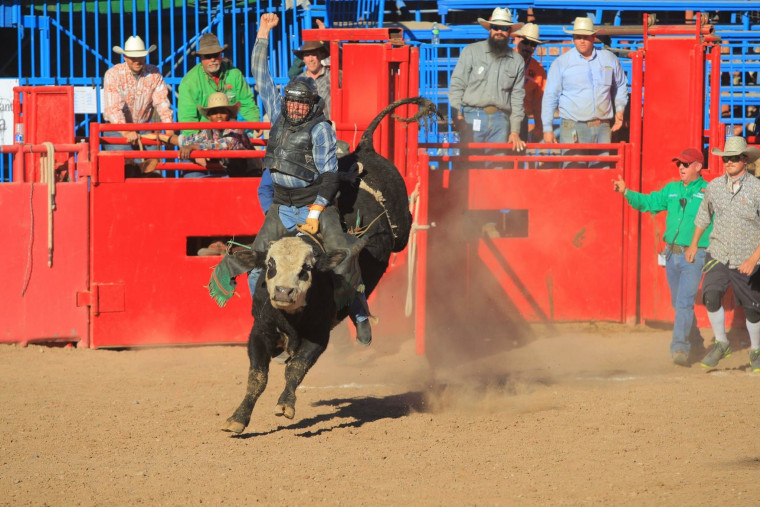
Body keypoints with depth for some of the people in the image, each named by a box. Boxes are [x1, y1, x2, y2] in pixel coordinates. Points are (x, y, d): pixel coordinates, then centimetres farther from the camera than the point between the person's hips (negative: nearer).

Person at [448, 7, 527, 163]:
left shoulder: (517, 61, 12)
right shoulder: (471, 52, 5)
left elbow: (518, 97, 13)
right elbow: (456, 85, 2)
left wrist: (515, 131, 8)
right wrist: (458, 115, -10)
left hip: (500, 120, 2)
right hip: (473, 117, -2)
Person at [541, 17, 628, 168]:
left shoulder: (609, 59, 11)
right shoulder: (561, 63, 4)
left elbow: (621, 86, 27)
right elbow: (550, 96, 5)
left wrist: (619, 109, 13)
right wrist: (547, 128, 0)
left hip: (603, 127, 3)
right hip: (573, 128, -3)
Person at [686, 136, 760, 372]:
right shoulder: (714, 187, 0)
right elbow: (704, 215, 21)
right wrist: (694, 244, 27)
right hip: (718, 255, 2)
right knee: (711, 295, -19)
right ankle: (721, 344, -1)